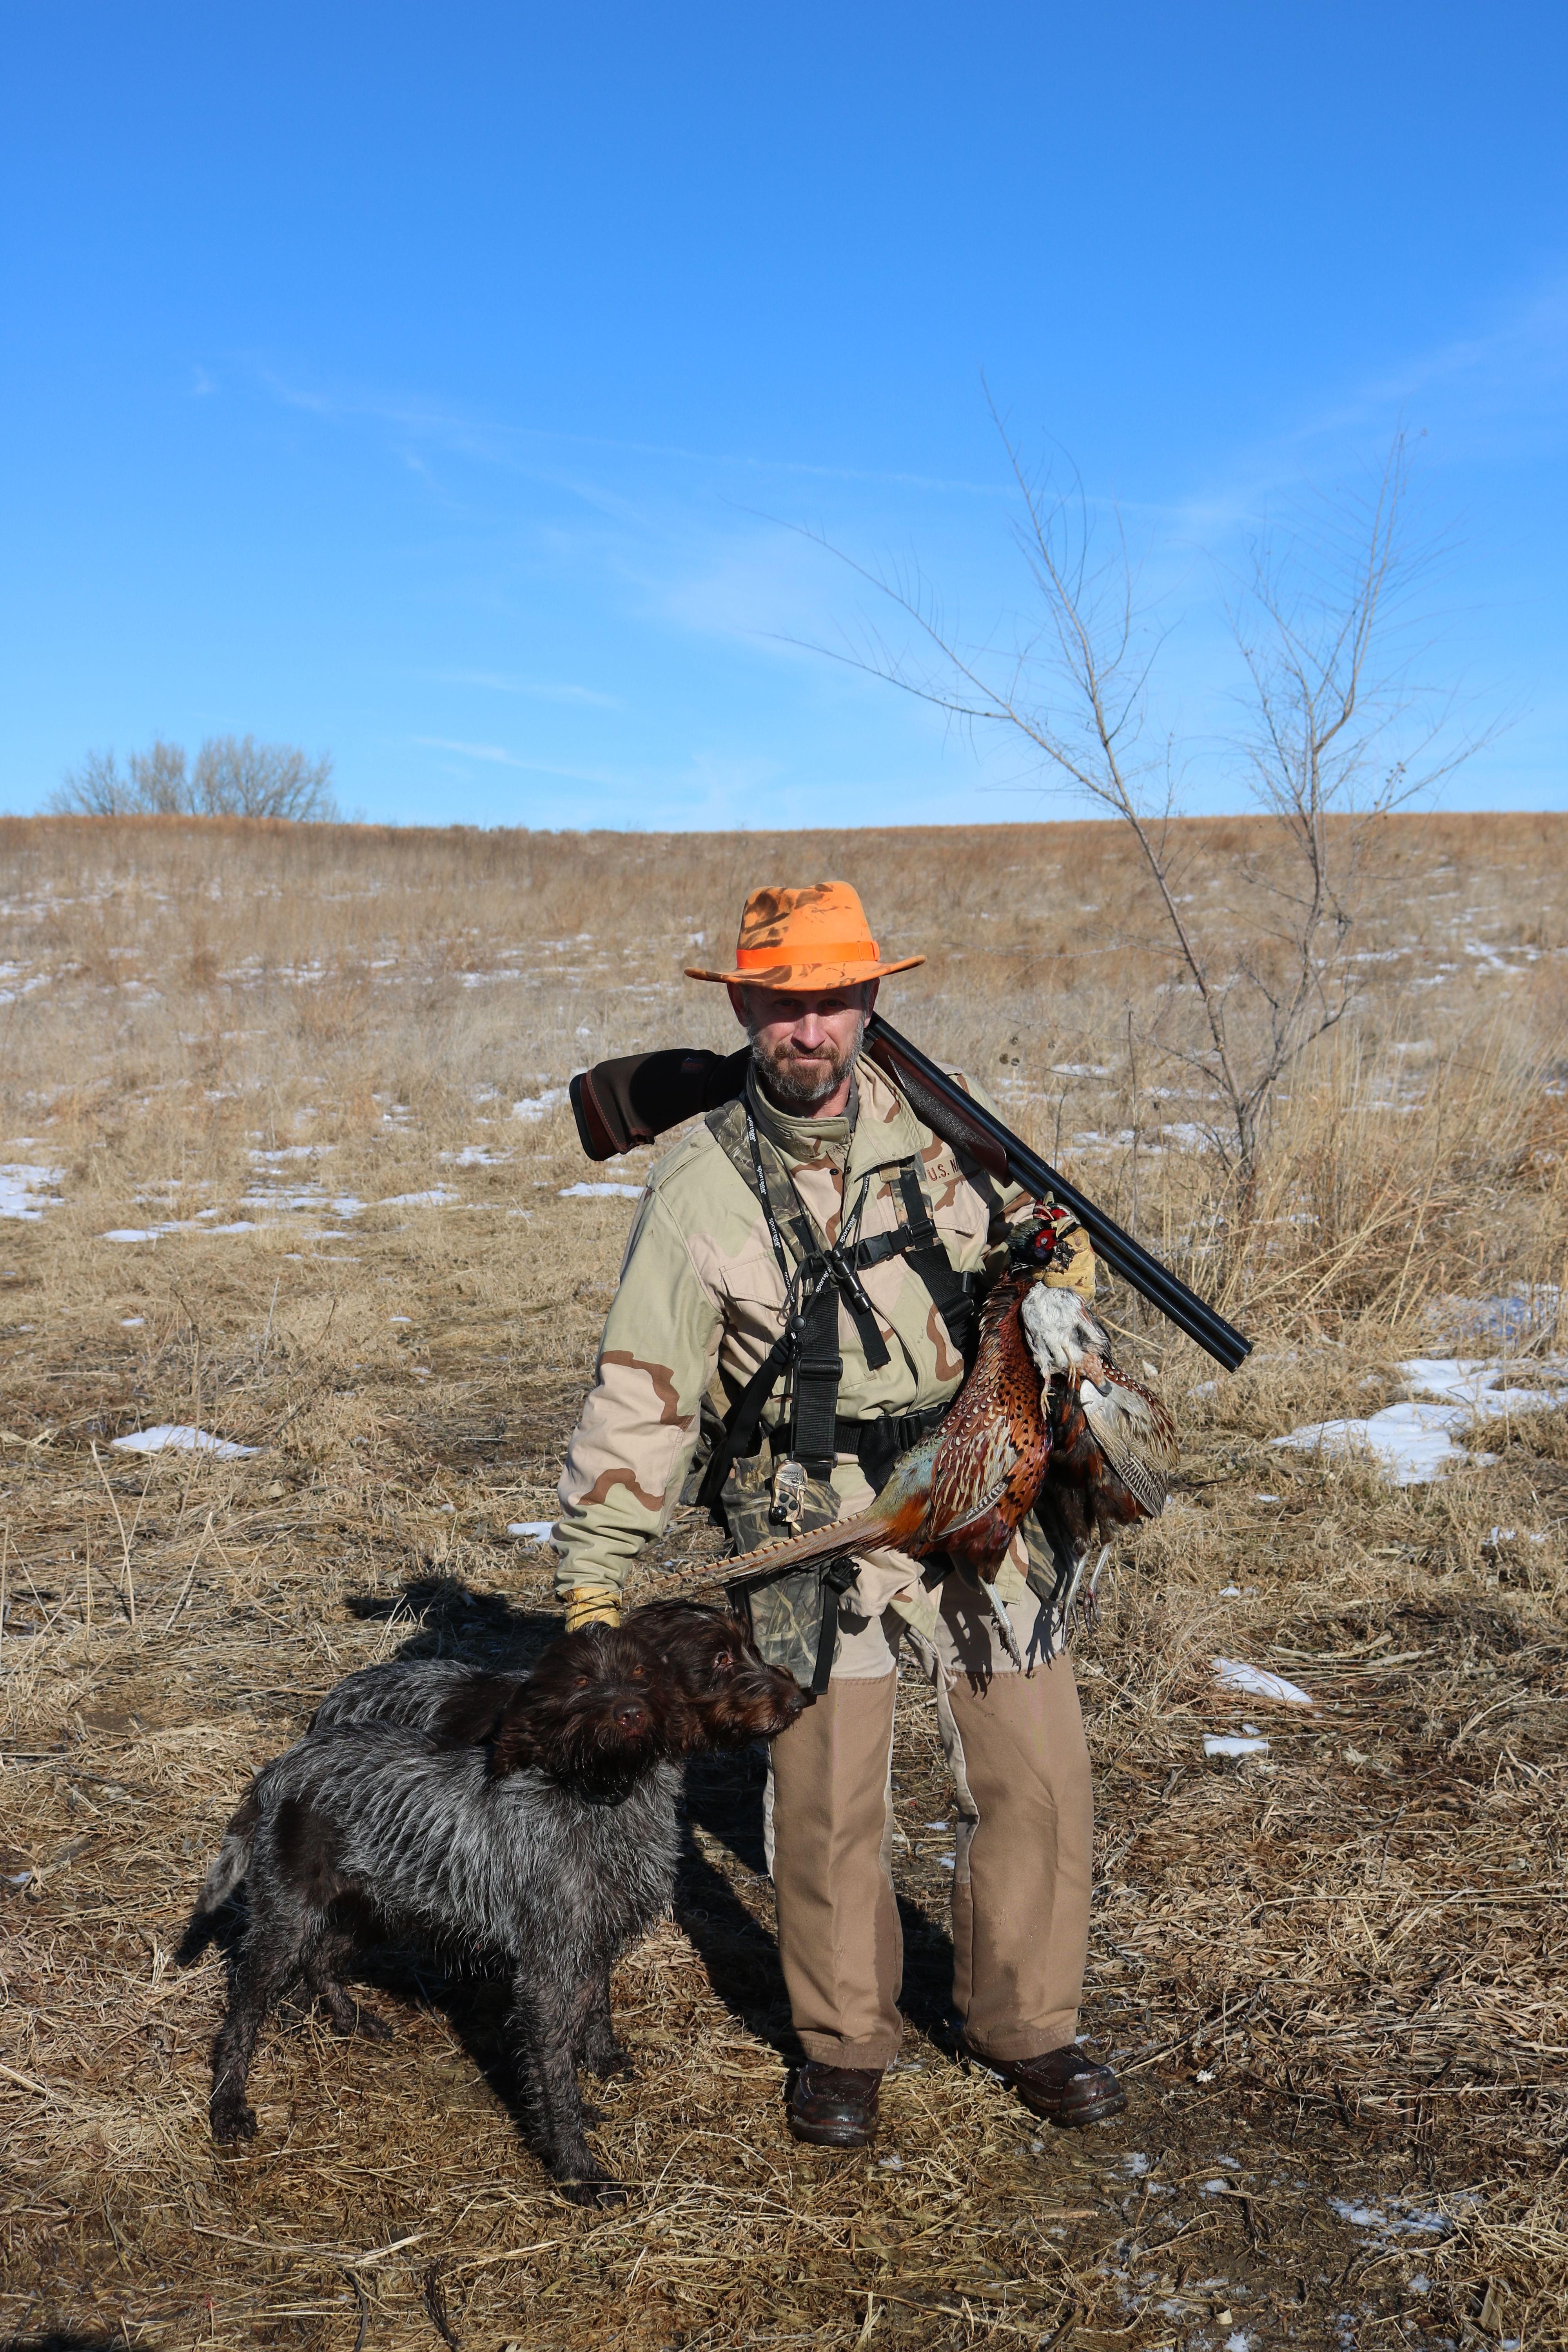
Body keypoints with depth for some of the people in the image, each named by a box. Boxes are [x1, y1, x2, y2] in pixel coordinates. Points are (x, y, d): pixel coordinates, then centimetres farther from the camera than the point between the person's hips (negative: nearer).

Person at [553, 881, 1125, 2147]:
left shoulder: (931, 1121, -3)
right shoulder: (701, 1190, -11)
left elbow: (1036, 1226, 17)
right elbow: (640, 1393, -8)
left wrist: (1056, 1260, -7)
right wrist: (593, 1579, -9)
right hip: (817, 1521, -3)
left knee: (1038, 1770, 7)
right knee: (827, 1794, 1)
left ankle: (1026, 2022, 29)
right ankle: (846, 2039, 26)